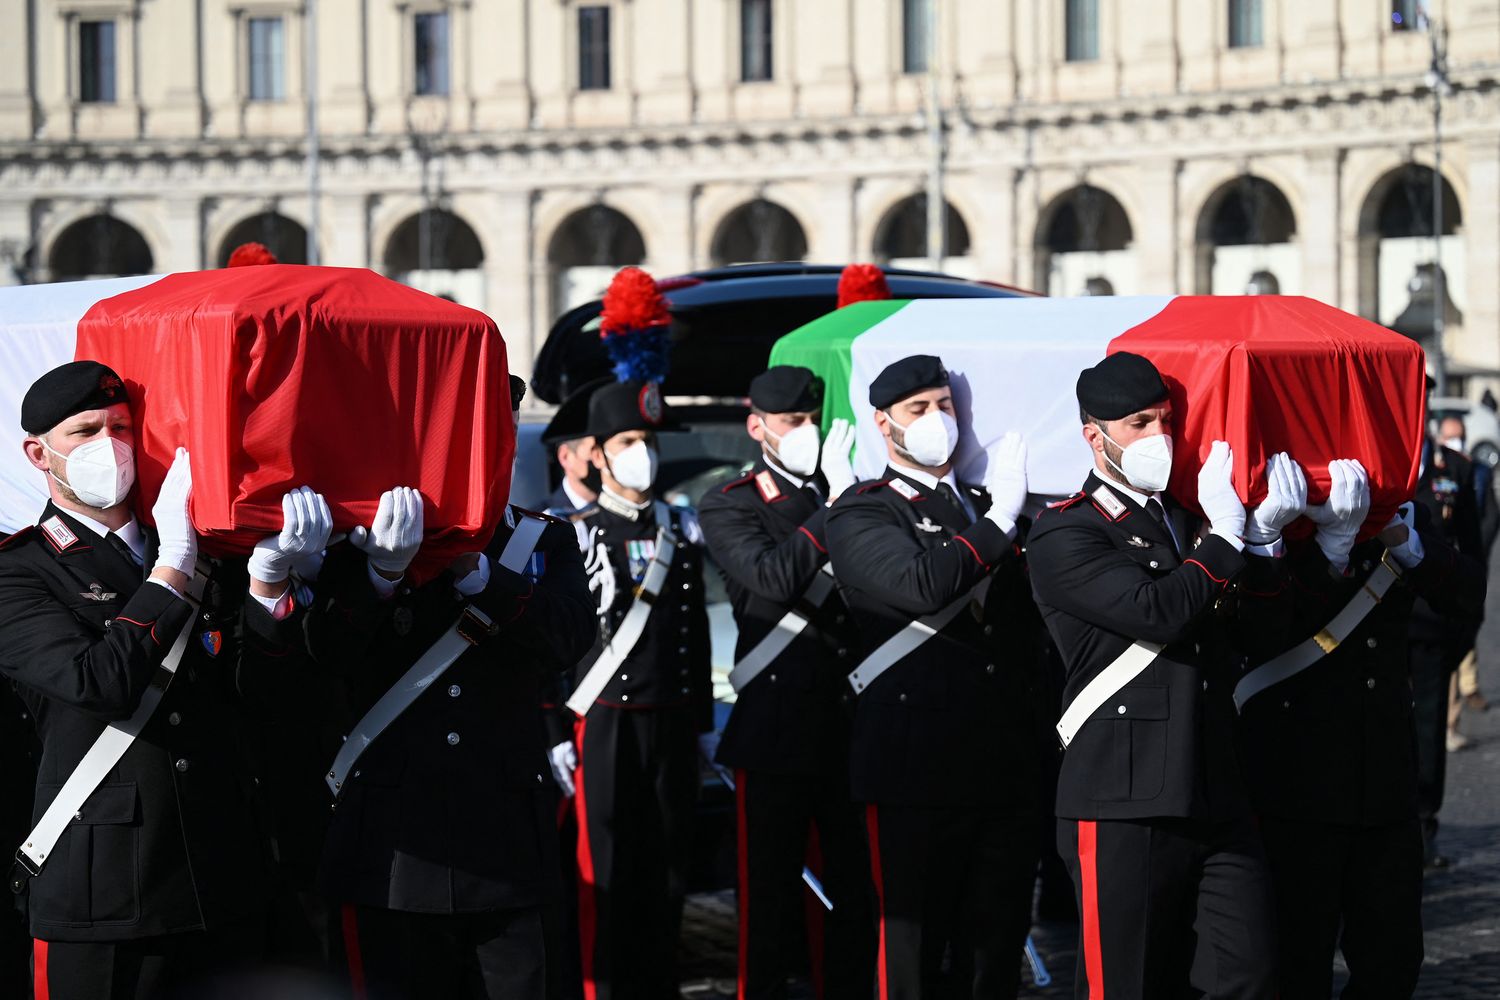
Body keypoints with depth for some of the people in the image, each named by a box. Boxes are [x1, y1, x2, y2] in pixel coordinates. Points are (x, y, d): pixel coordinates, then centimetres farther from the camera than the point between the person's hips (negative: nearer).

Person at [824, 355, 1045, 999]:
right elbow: (920, 585, -19)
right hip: (916, 770, -5)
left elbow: (1034, 618, 19)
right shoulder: (860, 515, 1)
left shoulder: (989, 504, 20)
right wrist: (999, 520, -11)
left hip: (1008, 769, 6)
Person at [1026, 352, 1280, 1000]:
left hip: (1217, 800, 6)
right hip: (1125, 809, -6)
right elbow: (1156, 611, -20)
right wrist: (1226, 536, -9)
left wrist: (1267, 536, 5)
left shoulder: (1187, 517, 19)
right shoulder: (1064, 536, -5)